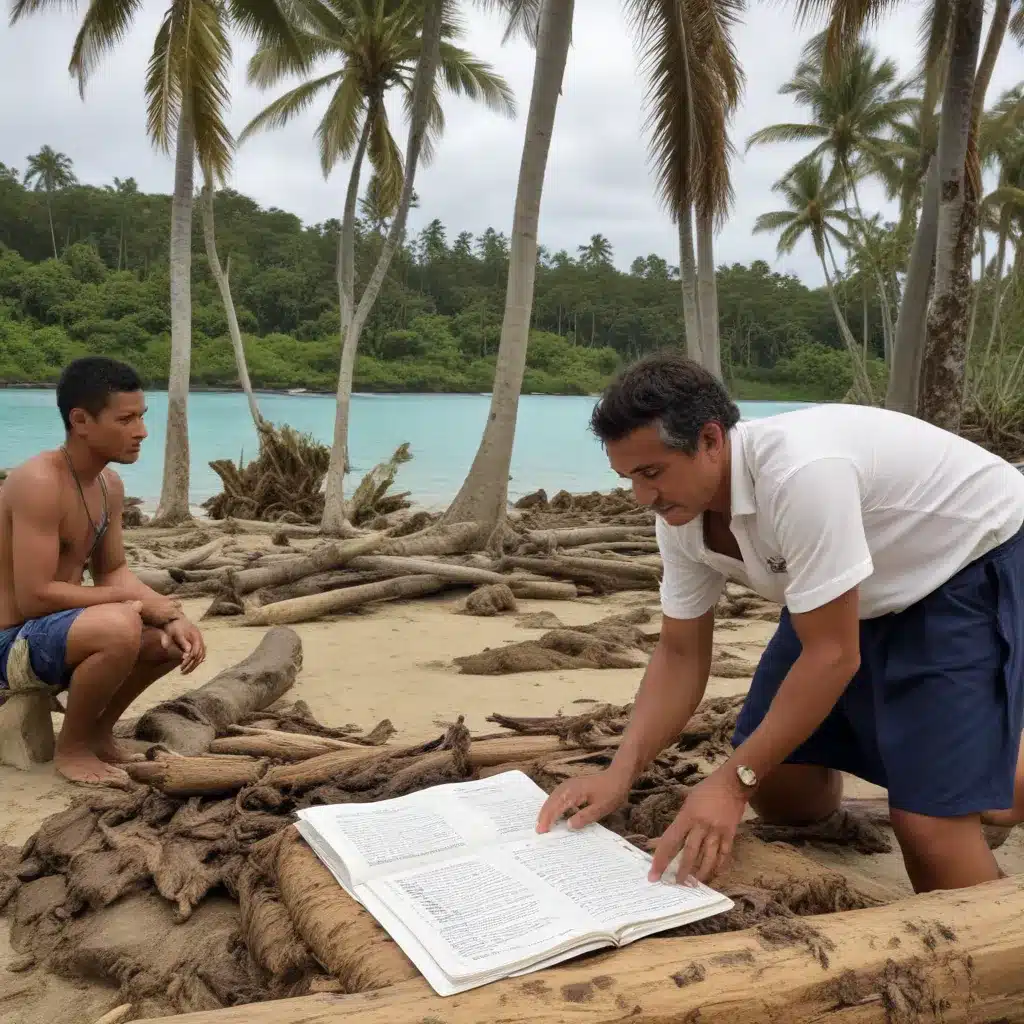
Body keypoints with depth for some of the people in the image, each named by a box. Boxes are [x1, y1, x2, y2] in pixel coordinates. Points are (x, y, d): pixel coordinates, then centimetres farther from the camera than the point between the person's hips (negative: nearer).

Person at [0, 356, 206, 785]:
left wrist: (173, 616, -10)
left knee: (176, 635, 7)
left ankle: (97, 732, 19)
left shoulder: (109, 485, 3)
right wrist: (135, 601, -19)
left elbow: (112, 572, 8)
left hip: (53, 628, 9)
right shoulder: (39, 482, -25)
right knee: (121, 625, -34)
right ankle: (71, 748, -8)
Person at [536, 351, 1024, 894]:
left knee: (928, 814, -19)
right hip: (864, 596, 7)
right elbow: (680, 653, -6)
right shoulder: (681, 513, -13)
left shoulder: (800, 473, -39)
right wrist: (619, 772, -19)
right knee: (778, 785, 4)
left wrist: (732, 781, -30)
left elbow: (832, 656, -32)